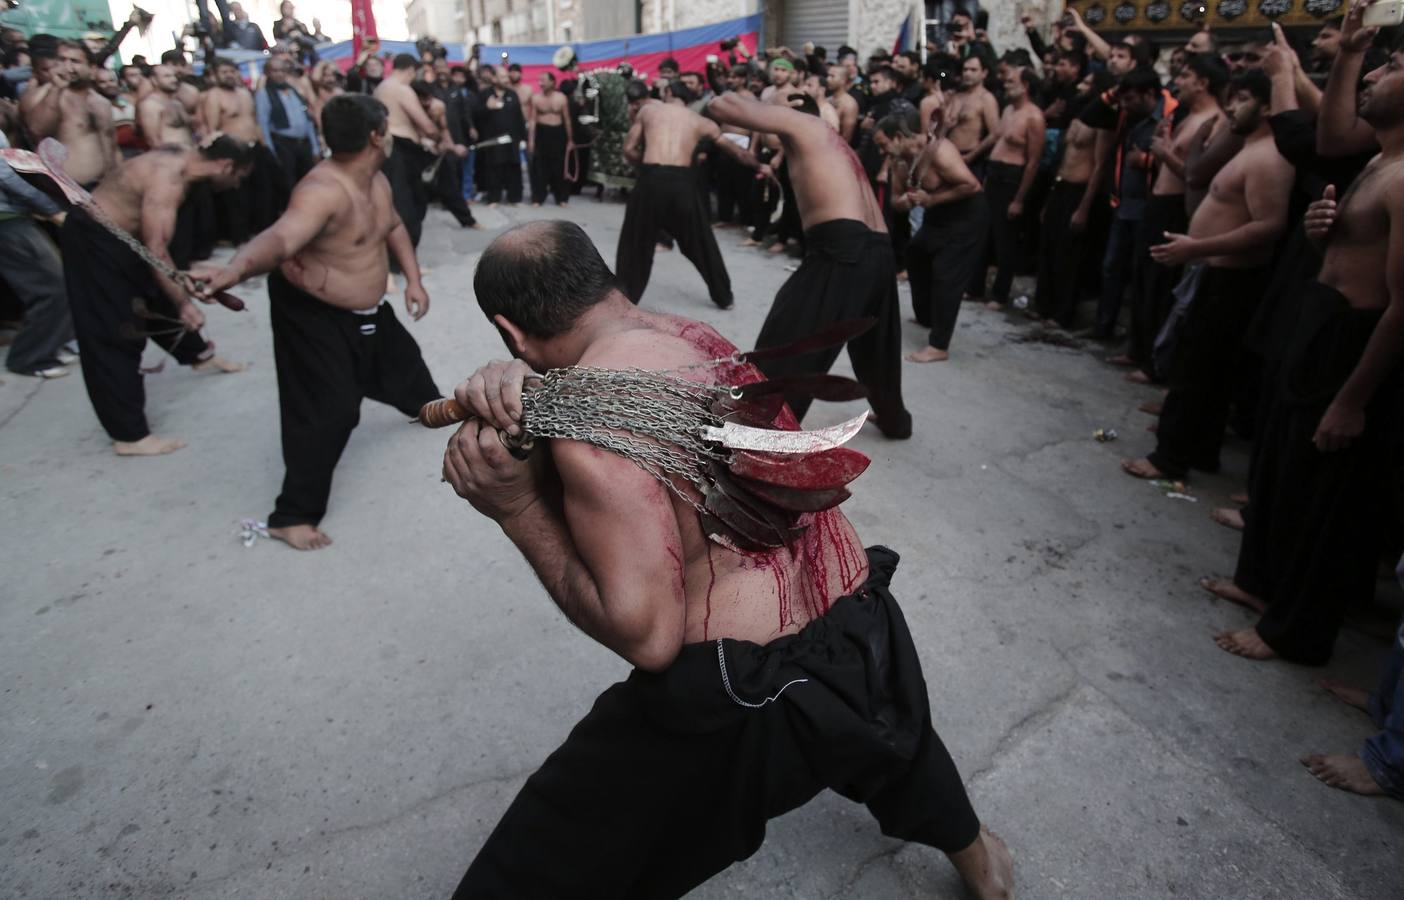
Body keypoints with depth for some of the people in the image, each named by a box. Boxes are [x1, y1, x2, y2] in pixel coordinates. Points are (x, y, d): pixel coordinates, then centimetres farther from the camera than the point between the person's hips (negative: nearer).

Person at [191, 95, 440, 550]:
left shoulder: (377, 180, -3)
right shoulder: (323, 190, -33)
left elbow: (393, 226, 18)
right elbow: (280, 238, -51)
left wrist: (413, 279, 10)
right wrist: (236, 269, -71)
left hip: (367, 309, 9)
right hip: (312, 314, -9)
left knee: (400, 359, 30)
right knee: (327, 412, -13)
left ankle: (428, 405, 66)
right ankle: (292, 515, -1)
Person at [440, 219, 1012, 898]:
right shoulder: (688, 334, 4)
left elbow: (646, 634, -23)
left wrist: (517, 511, -16)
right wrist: (513, 387, -11)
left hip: (741, 697, -8)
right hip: (859, 630, 9)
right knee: (891, 736, 42)